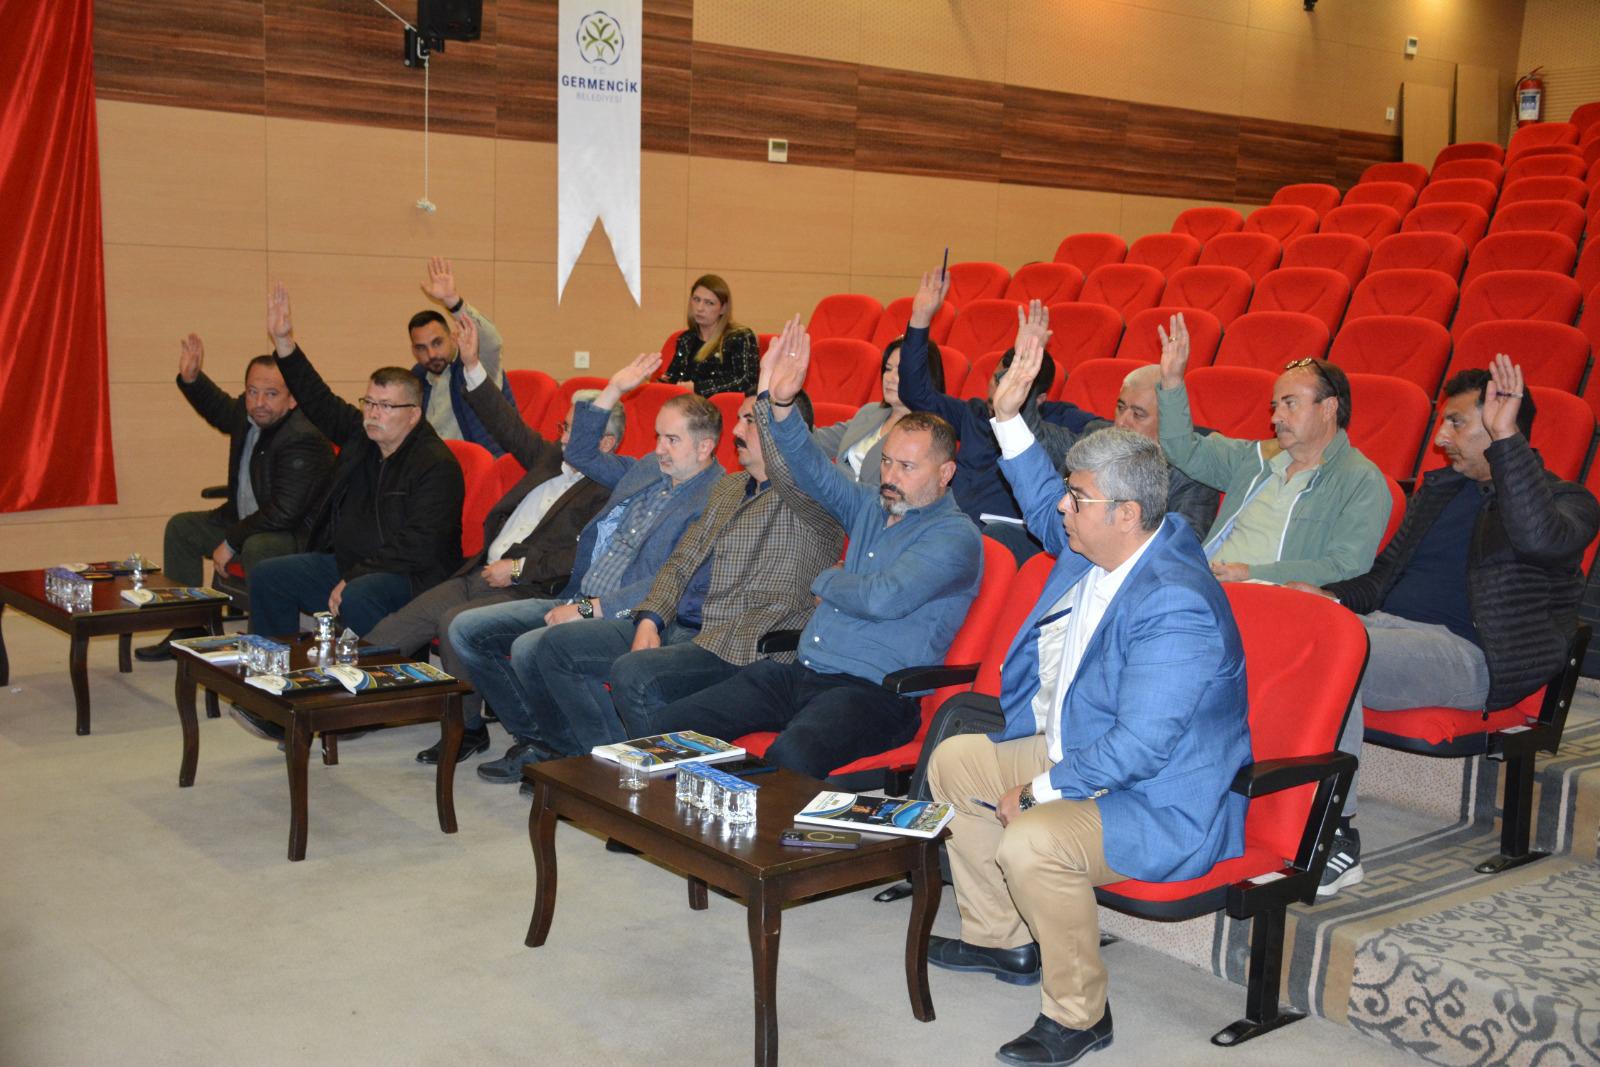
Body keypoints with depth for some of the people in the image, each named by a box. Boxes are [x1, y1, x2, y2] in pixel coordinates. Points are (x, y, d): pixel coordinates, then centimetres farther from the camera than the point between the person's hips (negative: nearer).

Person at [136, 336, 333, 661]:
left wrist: (231, 542, -22)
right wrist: (191, 378, 7)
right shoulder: (248, 414, -1)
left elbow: (284, 512, -32)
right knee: (181, 527, 17)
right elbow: (219, 409, 27)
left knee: (257, 548, -40)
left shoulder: (303, 439, -29)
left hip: (298, 534, -10)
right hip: (247, 520, 11)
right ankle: (188, 629, 22)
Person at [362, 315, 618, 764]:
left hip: (533, 592, -8)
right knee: (408, 617, -6)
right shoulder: (552, 458, 17)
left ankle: (467, 728, -12)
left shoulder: (609, 490, -9)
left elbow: (582, 557, -19)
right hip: (484, 572, 8)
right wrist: (473, 366, 16)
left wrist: (518, 568, -17)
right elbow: (510, 428, 23)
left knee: (456, 621, -28)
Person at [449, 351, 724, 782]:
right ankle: (534, 738, 7)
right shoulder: (648, 469, 15)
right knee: (465, 630, 1)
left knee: (529, 648, -32)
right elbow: (582, 454, 29)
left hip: (632, 618, -9)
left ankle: (572, 752, -7)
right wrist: (615, 390, 18)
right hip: (579, 601, 9)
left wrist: (590, 610, -21)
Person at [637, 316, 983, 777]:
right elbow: (812, 471, 11)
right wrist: (778, 402, -6)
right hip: (800, 671, 8)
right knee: (664, 727, -7)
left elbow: (883, 599, -18)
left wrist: (825, 581, 2)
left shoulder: (955, 537, -6)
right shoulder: (872, 506, 19)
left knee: (791, 756, -41)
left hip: (872, 691, -8)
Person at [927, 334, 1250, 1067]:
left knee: (1031, 843, -34)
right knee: (953, 761, 14)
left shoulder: (1175, 608, -32)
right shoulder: (1095, 543, -3)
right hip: (1074, 749, 11)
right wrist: (1007, 417, 12)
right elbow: (1044, 508, 21)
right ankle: (1002, 939, 26)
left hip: (1160, 801, -11)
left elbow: (1140, 746, -33)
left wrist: (1038, 793, -23)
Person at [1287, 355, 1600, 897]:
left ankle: (1336, 841, -30)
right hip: (1384, 623, 7)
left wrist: (1505, 440, -23)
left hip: (1464, 653, -7)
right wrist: (1330, 596, 7)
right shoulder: (1440, 487, 24)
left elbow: (1539, 538, -24)